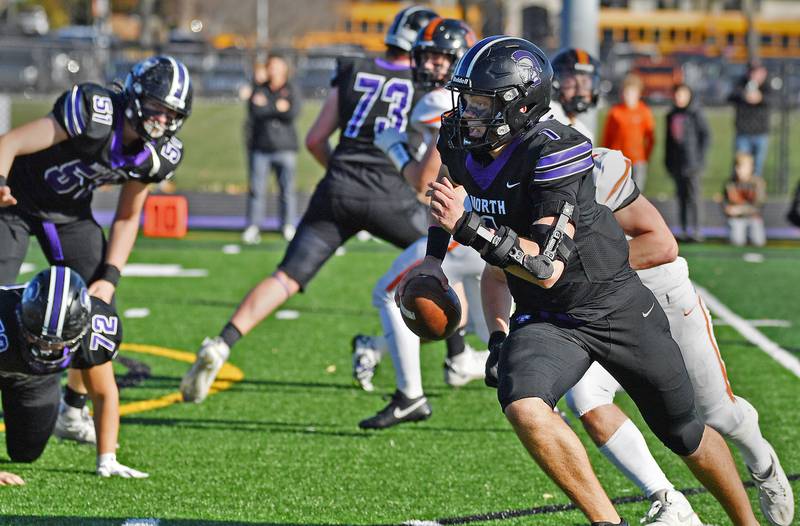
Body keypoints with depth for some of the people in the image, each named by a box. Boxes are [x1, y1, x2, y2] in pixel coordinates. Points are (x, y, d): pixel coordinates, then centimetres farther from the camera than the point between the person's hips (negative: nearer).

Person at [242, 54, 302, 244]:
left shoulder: (292, 90, 6)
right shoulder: (258, 89, 9)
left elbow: (293, 113, -10)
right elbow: (254, 112, -5)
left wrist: (266, 107, -9)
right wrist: (277, 108, -7)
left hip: (285, 148, -1)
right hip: (260, 147, 1)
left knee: (287, 189, -1)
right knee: (256, 188, -2)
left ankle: (288, 226, 7)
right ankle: (253, 227, 1)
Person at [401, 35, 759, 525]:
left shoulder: (554, 153, -28)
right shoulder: (463, 143, -8)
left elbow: (547, 269, -33)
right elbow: (451, 178, 19)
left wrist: (468, 227, -40)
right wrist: (434, 256, 13)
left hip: (617, 310, -5)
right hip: (544, 319, 5)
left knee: (686, 435, 12)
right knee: (524, 407, -28)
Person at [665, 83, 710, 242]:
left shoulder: (695, 113, -4)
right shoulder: (671, 115, 13)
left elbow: (706, 136, -5)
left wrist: (700, 156, -11)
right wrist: (668, 160, 13)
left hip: (692, 163, -6)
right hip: (676, 163, 6)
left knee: (694, 195, -6)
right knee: (681, 196, 8)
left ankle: (696, 230, -5)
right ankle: (685, 230, 12)